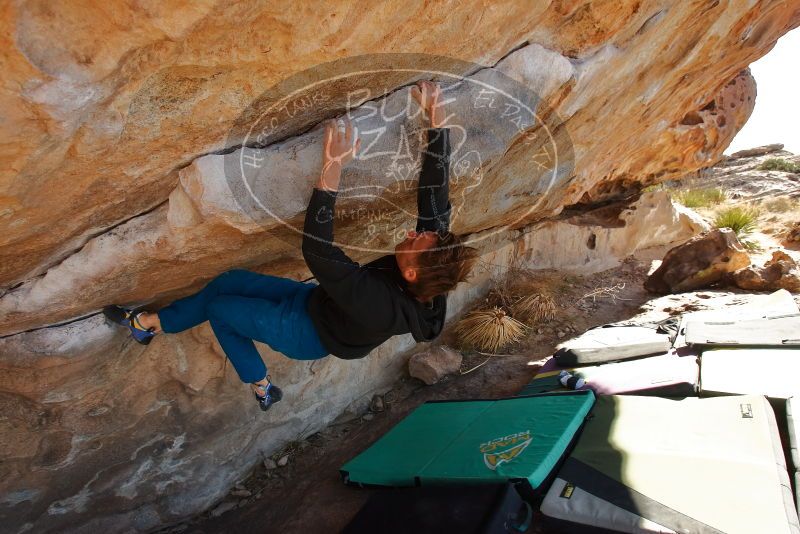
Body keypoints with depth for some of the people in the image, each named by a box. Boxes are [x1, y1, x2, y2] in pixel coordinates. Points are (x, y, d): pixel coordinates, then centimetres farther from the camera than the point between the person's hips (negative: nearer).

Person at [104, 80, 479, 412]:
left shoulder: (378, 306, -44)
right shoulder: (430, 276, -23)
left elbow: (317, 252, -48)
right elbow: (436, 192, -21)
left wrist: (332, 167, -53)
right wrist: (436, 118, -24)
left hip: (305, 331, -7)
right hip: (318, 302, 7)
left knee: (217, 307, 9)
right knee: (229, 281, 13)